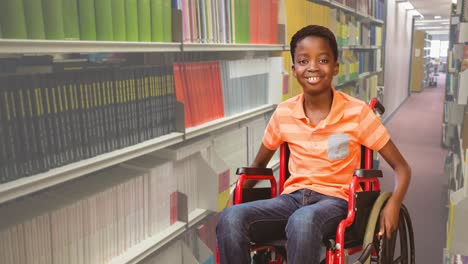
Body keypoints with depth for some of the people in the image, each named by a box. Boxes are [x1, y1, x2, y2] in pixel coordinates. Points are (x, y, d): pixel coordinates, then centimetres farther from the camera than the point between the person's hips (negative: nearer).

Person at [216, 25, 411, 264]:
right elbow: (259, 164, 16)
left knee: (302, 221, -40)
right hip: (292, 197, 3)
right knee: (230, 219, -27)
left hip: (335, 200, -3)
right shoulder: (284, 113, 2)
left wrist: (393, 204, -20)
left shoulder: (357, 112, -7)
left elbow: (401, 167, -1)